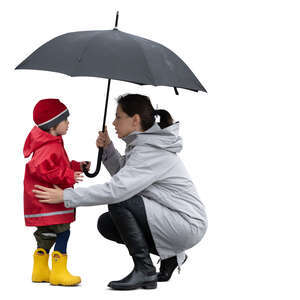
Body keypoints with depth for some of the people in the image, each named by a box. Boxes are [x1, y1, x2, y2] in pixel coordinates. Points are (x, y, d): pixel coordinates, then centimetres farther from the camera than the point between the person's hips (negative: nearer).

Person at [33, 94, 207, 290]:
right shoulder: (144, 143, 8)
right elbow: (123, 174, 22)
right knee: (106, 224, 7)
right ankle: (170, 256, 14)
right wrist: (107, 148, 3)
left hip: (189, 227, -10)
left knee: (120, 202, -22)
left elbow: (117, 189, -30)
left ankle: (144, 271, -14)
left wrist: (66, 196, -26)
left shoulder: (152, 152, -22)